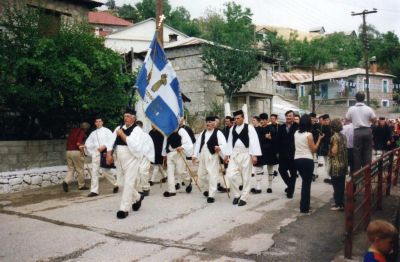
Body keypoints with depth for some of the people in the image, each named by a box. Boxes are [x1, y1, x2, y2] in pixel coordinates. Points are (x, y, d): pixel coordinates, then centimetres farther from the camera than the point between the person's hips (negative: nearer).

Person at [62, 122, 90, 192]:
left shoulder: (73, 130, 16)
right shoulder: (82, 132, -6)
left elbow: (68, 141, 17)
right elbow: (78, 143, -19)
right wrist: (82, 149, -4)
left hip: (68, 151, 6)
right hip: (76, 152, -6)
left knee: (71, 169, 12)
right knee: (80, 170, 6)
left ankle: (66, 181, -10)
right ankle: (81, 185, 15)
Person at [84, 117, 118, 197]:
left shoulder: (106, 131, 3)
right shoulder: (93, 133, 17)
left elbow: (112, 140, -7)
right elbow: (88, 143, 19)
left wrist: (104, 146, -18)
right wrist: (91, 152, 5)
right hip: (96, 154, 4)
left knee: (106, 171, -3)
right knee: (94, 172, -1)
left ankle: (115, 185, 19)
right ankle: (94, 191, 1)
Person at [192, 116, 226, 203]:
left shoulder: (218, 133, -5)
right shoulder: (203, 133, 16)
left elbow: (224, 143, -15)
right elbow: (198, 143, 15)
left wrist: (219, 147, -37)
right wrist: (195, 155, 9)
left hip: (212, 156, -7)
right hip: (202, 156, 7)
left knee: (212, 175, -7)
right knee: (201, 174, 15)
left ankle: (211, 195, -1)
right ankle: (207, 189, 37)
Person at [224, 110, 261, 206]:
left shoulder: (249, 127, -4)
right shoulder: (232, 129, 11)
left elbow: (254, 141, -10)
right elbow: (229, 142, 13)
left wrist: (254, 155, -16)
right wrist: (227, 154, 9)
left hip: (245, 154, -4)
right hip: (234, 154, 4)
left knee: (246, 177, 3)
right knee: (231, 175, -4)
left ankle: (243, 198, 15)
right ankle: (237, 194, 16)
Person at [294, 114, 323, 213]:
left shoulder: (296, 133, 6)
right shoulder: (309, 134, -13)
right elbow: (313, 149, -7)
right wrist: (319, 139, -2)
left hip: (297, 159, 6)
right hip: (307, 160, -6)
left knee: (305, 181, 21)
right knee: (307, 183, 4)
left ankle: (304, 204, 27)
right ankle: (304, 207, 7)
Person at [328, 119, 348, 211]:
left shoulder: (334, 137, -16)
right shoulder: (343, 136, 9)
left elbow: (334, 152, -19)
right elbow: (344, 149, 14)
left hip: (336, 164, -8)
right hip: (343, 163, 8)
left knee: (336, 185, -1)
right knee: (341, 184, 14)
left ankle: (339, 205, 4)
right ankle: (340, 202, 22)